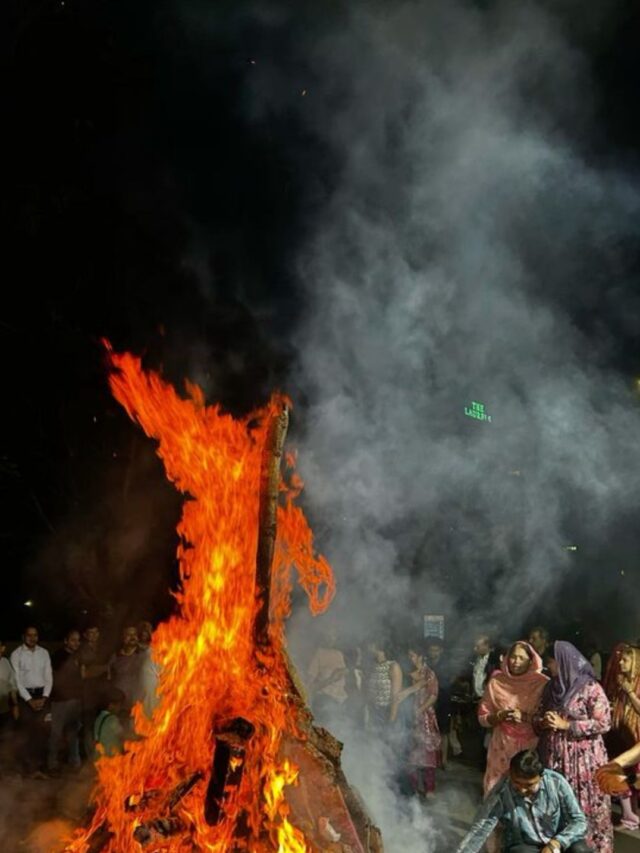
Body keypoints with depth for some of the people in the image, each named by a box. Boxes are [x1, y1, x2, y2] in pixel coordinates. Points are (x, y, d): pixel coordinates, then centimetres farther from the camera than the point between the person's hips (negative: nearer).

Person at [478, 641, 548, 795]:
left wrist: (525, 717, -16)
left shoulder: (541, 683, -2)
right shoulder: (496, 682, 3)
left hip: (532, 747, -1)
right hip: (502, 746, 1)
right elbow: (482, 718, 7)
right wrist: (500, 716, -11)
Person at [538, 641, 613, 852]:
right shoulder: (551, 687, 10)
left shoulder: (590, 688, -9)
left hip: (582, 758, -5)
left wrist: (566, 725, -15)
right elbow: (543, 718, 21)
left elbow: (604, 723, -12)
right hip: (554, 756, 5)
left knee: (584, 806, -2)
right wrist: (544, 722, -5)